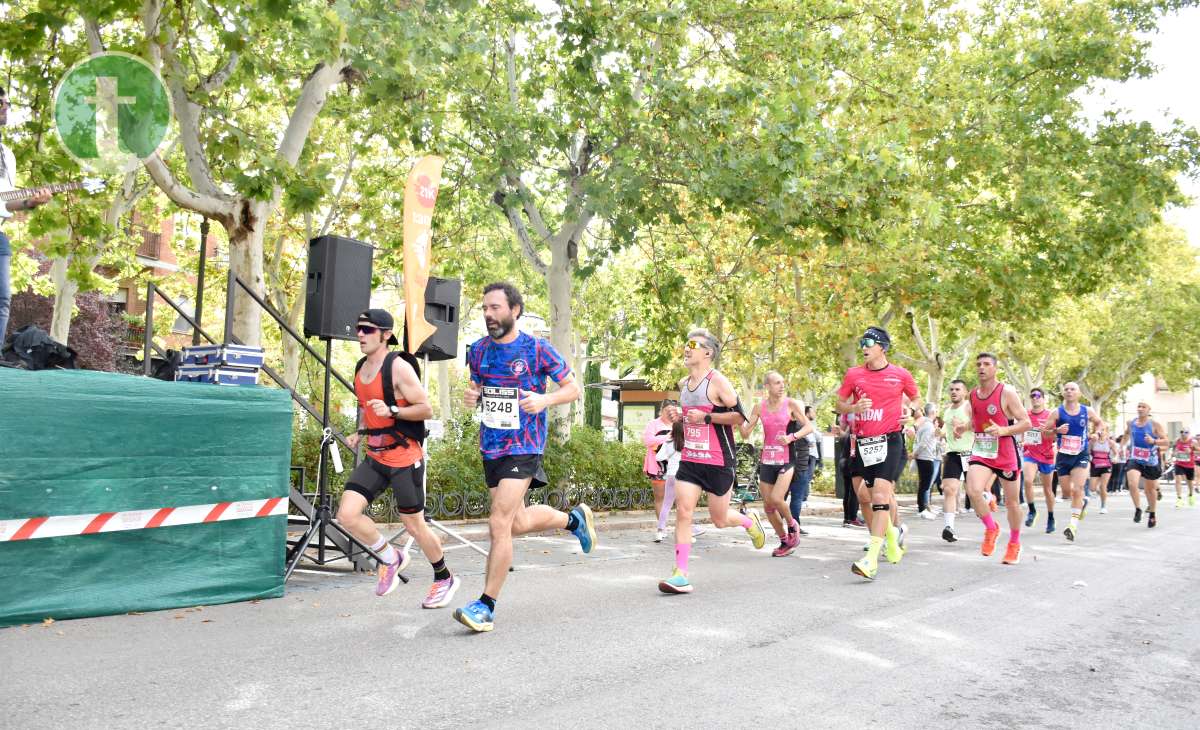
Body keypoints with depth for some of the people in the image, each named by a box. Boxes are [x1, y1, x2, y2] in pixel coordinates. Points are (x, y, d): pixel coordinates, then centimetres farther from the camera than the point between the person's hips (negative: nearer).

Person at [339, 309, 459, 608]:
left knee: (414, 526, 4)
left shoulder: (399, 368, -15)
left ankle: (444, 579, 28)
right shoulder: (360, 369, 9)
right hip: (374, 457, 7)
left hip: (405, 459, -7)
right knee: (347, 514, -9)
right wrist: (360, 433, 10)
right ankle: (391, 558, 16)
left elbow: (426, 409, -15)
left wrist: (392, 411, -28)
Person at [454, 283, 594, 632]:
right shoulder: (478, 350, 5)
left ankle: (486, 606, -1)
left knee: (499, 524, -13)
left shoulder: (537, 348, -9)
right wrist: (471, 397, -4)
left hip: (523, 448, -6)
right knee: (518, 523, 16)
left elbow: (573, 388, -2)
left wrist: (544, 399, -22)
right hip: (490, 446, 6)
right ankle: (574, 518, 44)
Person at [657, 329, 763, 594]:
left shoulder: (718, 381, -12)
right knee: (682, 511, -9)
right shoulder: (683, 384, 11)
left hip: (718, 462, -6)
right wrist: (680, 416, 5)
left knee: (719, 520, 6)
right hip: (690, 459, 6)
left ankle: (749, 520, 41)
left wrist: (706, 417, -21)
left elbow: (739, 416, -13)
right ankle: (680, 575, -8)